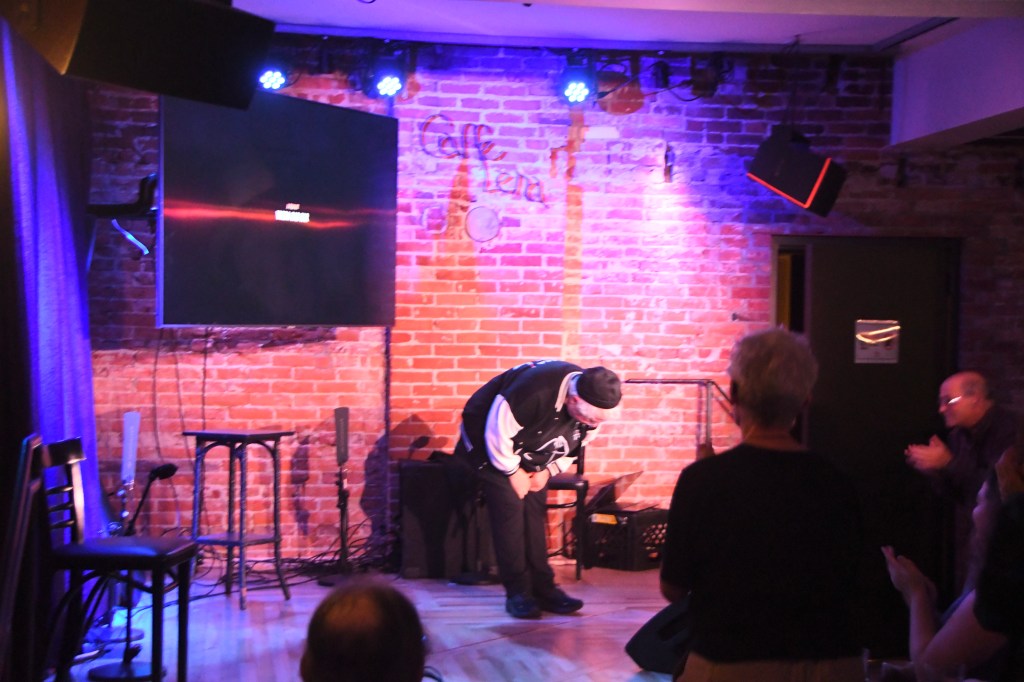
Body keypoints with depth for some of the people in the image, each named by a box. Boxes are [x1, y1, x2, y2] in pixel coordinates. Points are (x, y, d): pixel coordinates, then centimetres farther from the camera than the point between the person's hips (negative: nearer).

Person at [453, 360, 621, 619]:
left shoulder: (594, 405, -18)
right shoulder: (535, 391, -42)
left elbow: (576, 443, 3)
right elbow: (498, 433, -30)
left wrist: (548, 470, -6)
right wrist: (513, 472, -18)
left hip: (531, 454, 6)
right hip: (493, 444, -6)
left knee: (535, 512, 2)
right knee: (509, 509, -14)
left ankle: (542, 588, 7)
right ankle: (518, 593, -8)